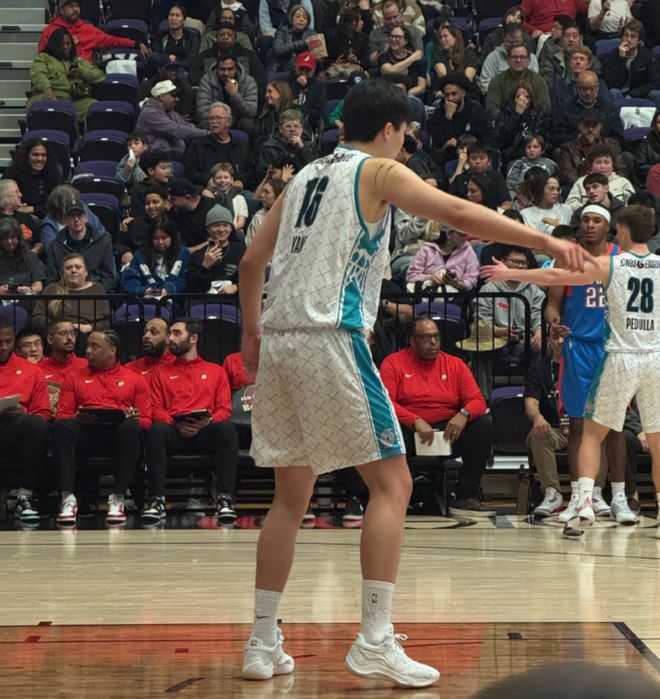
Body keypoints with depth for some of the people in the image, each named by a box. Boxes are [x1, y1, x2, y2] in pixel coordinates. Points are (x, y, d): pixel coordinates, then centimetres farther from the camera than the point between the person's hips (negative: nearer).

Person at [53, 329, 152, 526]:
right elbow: (62, 416, 15)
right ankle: (68, 499, -37)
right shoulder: (75, 378, 24)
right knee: (62, 427, -34)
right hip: (84, 431, 1)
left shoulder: (135, 380, 20)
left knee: (131, 428, -37)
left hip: (119, 433, -1)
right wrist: (77, 418, -8)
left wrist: (132, 419, -10)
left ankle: (118, 499, -35)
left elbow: (146, 420, 13)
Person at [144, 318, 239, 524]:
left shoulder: (216, 371, 22)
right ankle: (157, 500, -36)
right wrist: (176, 423, -10)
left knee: (227, 428, -35)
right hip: (174, 432, 0)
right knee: (157, 430, -35)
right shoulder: (161, 372, 24)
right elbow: (156, 409, 11)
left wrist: (208, 422, -12)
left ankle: (225, 499, -37)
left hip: (206, 432, 0)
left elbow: (225, 409, 11)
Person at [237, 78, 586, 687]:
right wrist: (545, 240, -12)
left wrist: (252, 333, 33)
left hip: (279, 340, 8)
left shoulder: (306, 176, 22)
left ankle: (263, 643, 14)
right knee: (391, 483, -2)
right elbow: (456, 213, -12)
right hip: (330, 338, -7)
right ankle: (375, 642, -8)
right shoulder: (378, 170, 3)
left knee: (292, 496, 14)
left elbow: (252, 261, 23)